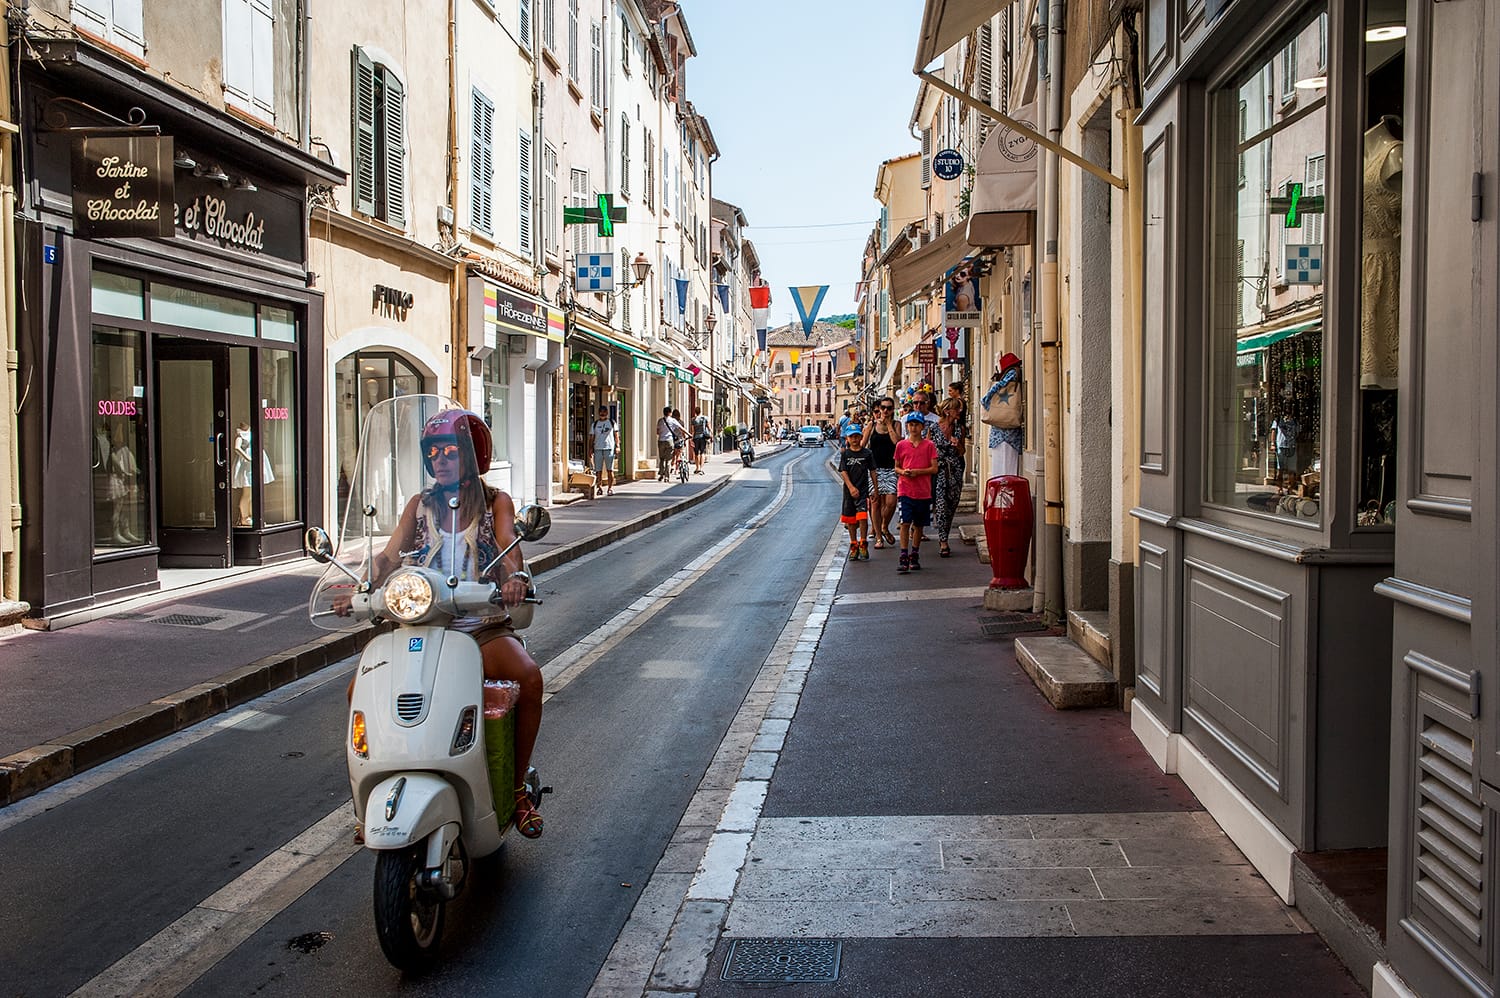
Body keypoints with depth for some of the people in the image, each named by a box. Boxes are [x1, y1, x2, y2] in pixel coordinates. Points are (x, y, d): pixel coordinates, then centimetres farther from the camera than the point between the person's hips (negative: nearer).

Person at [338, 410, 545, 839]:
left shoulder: (495, 501, 7)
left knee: (529, 676, -31)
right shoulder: (420, 504, 14)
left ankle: (517, 788, -15)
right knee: (360, 688, -18)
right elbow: (390, 555, 3)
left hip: (482, 625, -3)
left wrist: (516, 576, -37)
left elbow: (507, 541, -13)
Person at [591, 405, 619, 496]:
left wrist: (617, 446, -3)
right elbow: (592, 437, 14)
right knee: (598, 470, 0)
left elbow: (616, 435, 8)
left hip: (609, 448, -2)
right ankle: (598, 488, 7)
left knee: (609, 470, -4)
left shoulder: (612, 422, 9)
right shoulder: (595, 424, 14)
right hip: (598, 448, 2)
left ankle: (610, 488, 0)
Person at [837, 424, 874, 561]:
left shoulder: (867, 454, 1)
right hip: (849, 490, 2)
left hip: (863, 489, -2)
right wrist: (851, 487, -14)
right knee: (850, 519, 8)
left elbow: (872, 472, 5)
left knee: (862, 518, -13)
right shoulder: (845, 454, 4)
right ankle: (854, 545, 20)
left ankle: (863, 545, -3)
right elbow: (843, 472, -3)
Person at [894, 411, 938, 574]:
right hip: (905, 491, -1)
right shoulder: (901, 445, 5)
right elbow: (896, 467, 11)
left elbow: (934, 468, -2)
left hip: (923, 492, 1)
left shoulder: (929, 445, 2)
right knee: (905, 523, -11)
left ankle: (914, 556, 22)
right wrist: (903, 472, -11)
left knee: (918, 525, 10)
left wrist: (918, 471, -15)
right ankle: (903, 558, -11)